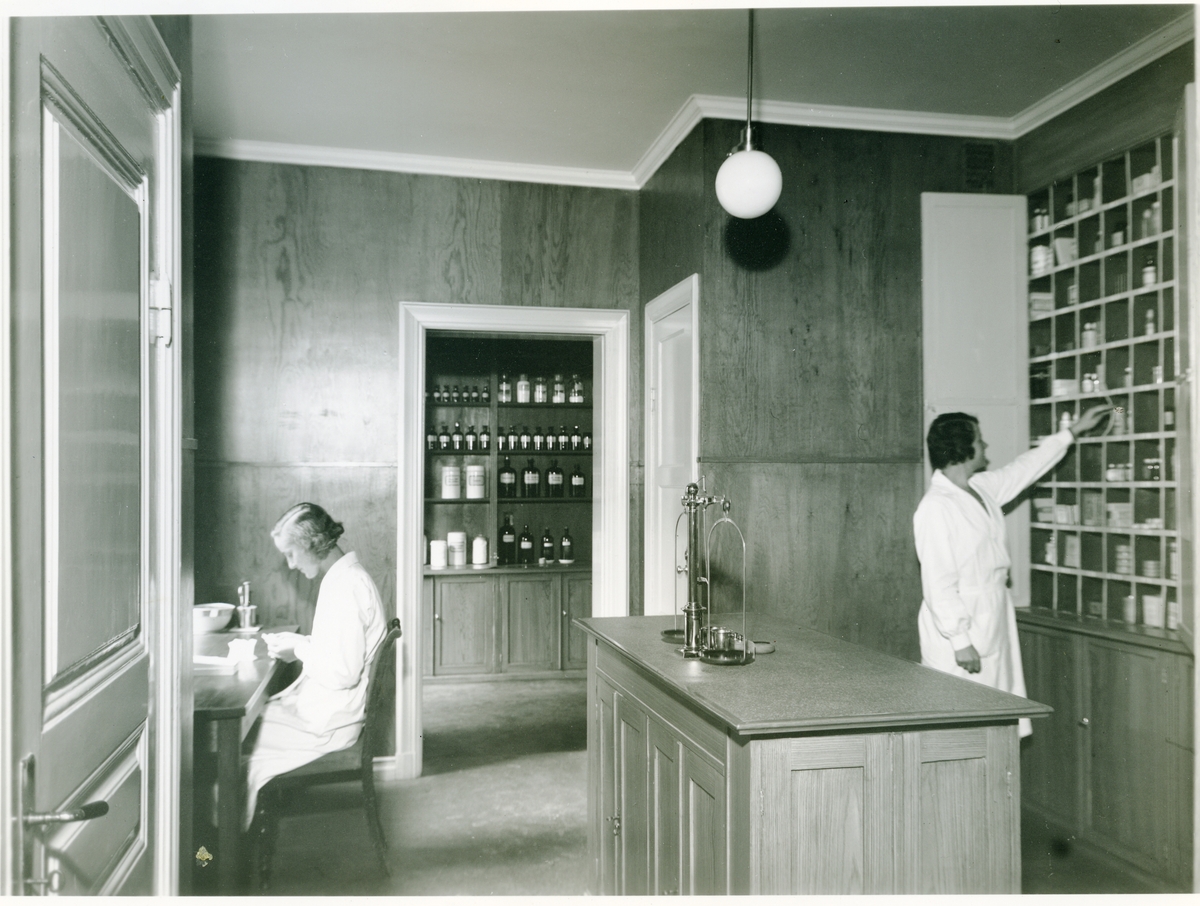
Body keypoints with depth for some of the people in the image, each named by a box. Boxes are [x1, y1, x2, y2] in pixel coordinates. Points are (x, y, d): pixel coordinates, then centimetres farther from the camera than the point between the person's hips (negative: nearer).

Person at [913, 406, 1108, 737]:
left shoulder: (982, 488, 8)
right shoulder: (935, 507, -20)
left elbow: (1023, 470, 26)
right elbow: (938, 584, -22)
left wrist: (1072, 432, 31)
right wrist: (960, 641, -22)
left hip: (993, 624, 9)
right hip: (958, 633, -9)